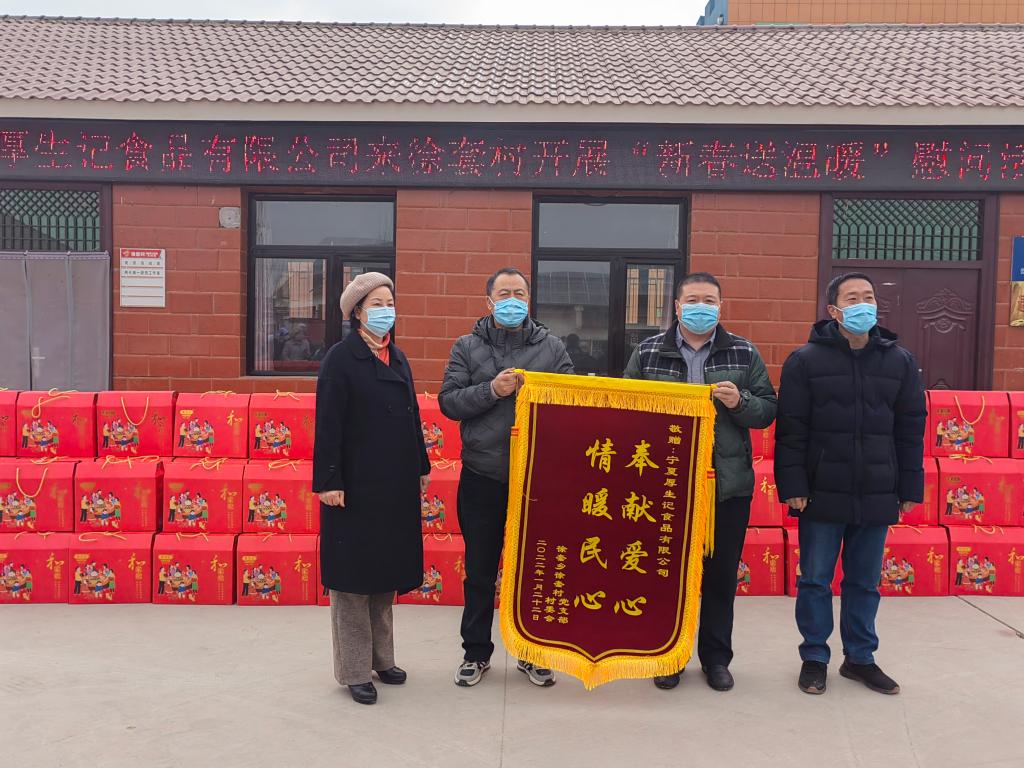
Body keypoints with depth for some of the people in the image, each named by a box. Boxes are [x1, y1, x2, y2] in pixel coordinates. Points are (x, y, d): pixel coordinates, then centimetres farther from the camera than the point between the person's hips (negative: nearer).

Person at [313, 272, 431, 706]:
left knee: (386, 571, 14)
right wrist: (328, 481, -17)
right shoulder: (341, 358, -8)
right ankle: (354, 670, 12)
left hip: (395, 485, 7)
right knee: (353, 575, 1)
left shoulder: (397, 358, 13)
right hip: (356, 485, -7)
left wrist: (421, 467, 16)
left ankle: (381, 658, 27)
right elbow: (328, 424, -12)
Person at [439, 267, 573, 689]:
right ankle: (476, 652, 25)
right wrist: (491, 390, -17)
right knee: (479, 570, 10)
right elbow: (448, 401, -3)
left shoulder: (553, 347, 5)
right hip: (482, 477, 0)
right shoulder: (468, 347, 4)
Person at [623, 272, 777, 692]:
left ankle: (716, 657, 27)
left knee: (721, 575, 11)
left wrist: (740, 402, -15)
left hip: (728, 485, 1)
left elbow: (767, 411, 5)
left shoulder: (744, 353, 4)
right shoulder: (648, 352, 2)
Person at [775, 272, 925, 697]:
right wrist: (792, 486, -10)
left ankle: (860, 657, 28)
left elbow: (910, 431, 8)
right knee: (815, 581, 7)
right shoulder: (806, 360, -4)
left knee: (865, 583, 13)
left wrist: (910, 489, 6)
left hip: (876, 496, 3)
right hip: (822, 495, -2)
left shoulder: (900, 361, 6)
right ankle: (814, 658, 22)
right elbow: (790, 430, -6)